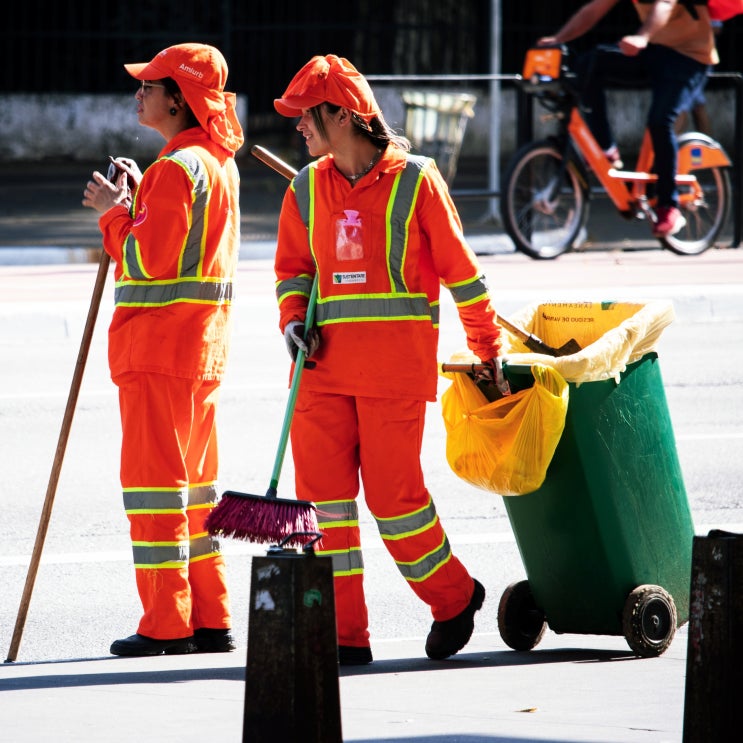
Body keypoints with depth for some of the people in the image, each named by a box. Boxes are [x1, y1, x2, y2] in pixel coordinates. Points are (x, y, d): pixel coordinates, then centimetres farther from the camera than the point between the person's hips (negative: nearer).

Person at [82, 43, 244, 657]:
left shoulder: (177, 168, -17)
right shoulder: (219, 163, 14)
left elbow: (150, 260, -20)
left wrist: (114, 211, -7)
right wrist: (139, 200, 11)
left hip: (160, 344, -10)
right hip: (202, 344, 10)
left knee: (154, 479, -5)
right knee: (194, 481, 13)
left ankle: (166, 624, -4)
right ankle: (210, 621, 15)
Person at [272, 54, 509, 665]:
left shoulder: (415, 181, -4)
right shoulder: (308, 189, 10)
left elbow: (459, 269, 1)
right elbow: (293, 268, 19)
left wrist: (489, 351, 5)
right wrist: (296, 321, -1)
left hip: (396, 361, -5)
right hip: (326, 361, 5)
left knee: (393, 493, -5)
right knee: (323, 490, -2)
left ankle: (453, 596, 20)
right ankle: (344, 633, 4)